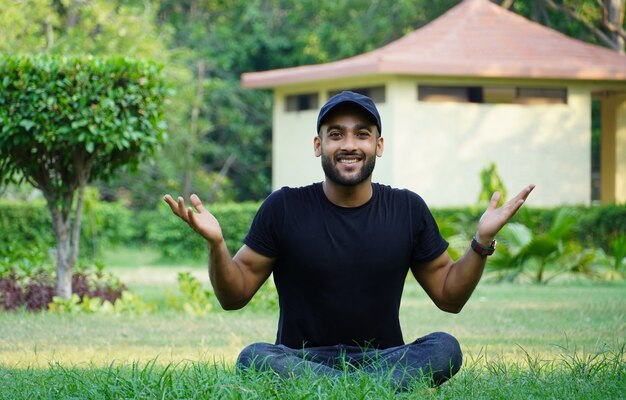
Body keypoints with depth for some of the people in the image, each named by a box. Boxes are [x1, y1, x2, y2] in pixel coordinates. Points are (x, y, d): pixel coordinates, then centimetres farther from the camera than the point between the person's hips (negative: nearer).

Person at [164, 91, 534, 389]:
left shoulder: (407, 210, 5)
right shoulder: (284, 208, 0)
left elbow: (449, 297, 11)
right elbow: (235, 296, 3)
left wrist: (482, 242, -4)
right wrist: (216, 244, -16)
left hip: (383, 359, 1)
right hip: (302, 361, -1)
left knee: (445, 348, -28)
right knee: (254, 358, -33)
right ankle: (399, 387, -37)